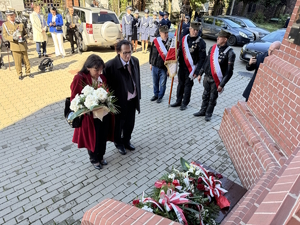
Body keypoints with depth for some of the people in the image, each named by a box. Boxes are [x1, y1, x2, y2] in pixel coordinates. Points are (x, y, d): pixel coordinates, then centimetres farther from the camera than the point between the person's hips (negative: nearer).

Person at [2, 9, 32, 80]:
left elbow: (25, 33, 18)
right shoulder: (5, 25, 2)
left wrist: (24, 37, -3)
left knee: (26, 60, 8)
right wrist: (12, 38, -20)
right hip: (15, 45, -2)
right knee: (18, 62, 1)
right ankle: (20, 74, 13)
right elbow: (5, 36, -2)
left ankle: (28, 72, 23)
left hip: (23, 45, 2)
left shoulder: (20, 23, 8)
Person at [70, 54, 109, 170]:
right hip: (89, 116, -5)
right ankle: (94, 159, 42)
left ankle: (101, 156, 47)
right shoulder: (79, 79, -19)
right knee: (92, 138, 16)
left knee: (103, 136, 21)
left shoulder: (102, 77, -4)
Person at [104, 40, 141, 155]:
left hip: (133, 100, 5)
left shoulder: (135, 61, -6)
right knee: (119, 124, 18)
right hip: (119, 101, -5)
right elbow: (107, 85, -15)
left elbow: (137, 79, 5)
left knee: (130, 123, 23)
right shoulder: (110, 65, -23)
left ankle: (126, 141, 50)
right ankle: (118, 143, 47)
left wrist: (138, 96, 9)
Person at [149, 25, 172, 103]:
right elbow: (151, 52, 7)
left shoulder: (170, 42, -9)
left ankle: (160, 96, 28)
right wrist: (151, 63, 10)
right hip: (155, 66, 3)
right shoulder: (156, 41, -2)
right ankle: (156, 94, 38)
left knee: (162, 83, 9)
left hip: (164, 67, -3)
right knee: (155, 82, 18)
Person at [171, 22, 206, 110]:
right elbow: (179, 52, 8)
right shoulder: (184, 39, 3)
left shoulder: (201, 42, -10)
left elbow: (202, 58, -12)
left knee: (188, 85, 6)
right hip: (182, 66, 4)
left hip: (191, 68, -4)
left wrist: (197, 71, -16)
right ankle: (178, 101, 28)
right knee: (180, 84, 13)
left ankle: (184, 103, 20)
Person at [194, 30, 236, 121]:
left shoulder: (230, 53, -15)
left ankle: (208, 114, 28)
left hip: (216, 80, -5)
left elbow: (229, 71, -14)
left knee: (213, 98, 10)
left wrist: (222, 84, -17)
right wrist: (200, 74, 12)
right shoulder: (213, 47, 2)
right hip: (207, 77, 5)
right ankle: (203, 111, 35)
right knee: (205, 95, 17)